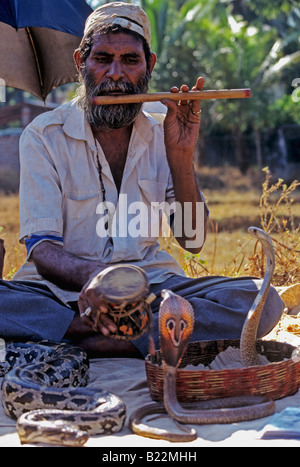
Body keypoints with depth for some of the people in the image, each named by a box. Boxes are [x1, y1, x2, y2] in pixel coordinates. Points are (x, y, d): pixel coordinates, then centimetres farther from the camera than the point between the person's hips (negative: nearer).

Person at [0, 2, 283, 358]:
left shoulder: (161, 137, 10)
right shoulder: (43, 136, -2)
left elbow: (192, 240, 3)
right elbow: (42, 250, -12)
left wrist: (180, 155, -10)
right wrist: (91, 275, -35)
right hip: (62, 289, -3)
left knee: (262, 299, -22)